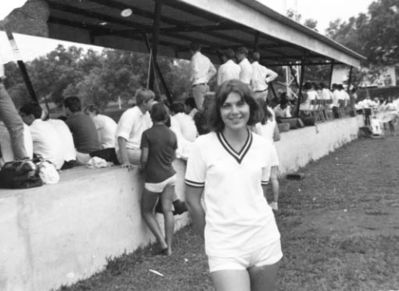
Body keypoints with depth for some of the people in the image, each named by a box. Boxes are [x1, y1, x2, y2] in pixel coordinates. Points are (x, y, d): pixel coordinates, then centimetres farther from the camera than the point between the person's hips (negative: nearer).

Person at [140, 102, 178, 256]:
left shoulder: (147, 134, -12)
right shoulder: (172, 134, 2)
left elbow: (144, 158, -14)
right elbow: (173, 157, 9)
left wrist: (142, 167, 6)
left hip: (154, 178, -4)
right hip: (170, 176, 4)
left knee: (147, 211, 12)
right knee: (167, 210, 7)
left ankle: (162, 241, 1)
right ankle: (169, 246, 9)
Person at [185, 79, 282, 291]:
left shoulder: (265, 147, 1)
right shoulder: (203, 146, -7)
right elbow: (192, 199, 0)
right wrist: (211, 237, 7)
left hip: (265, 241, 3)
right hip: (225, 247, -3)